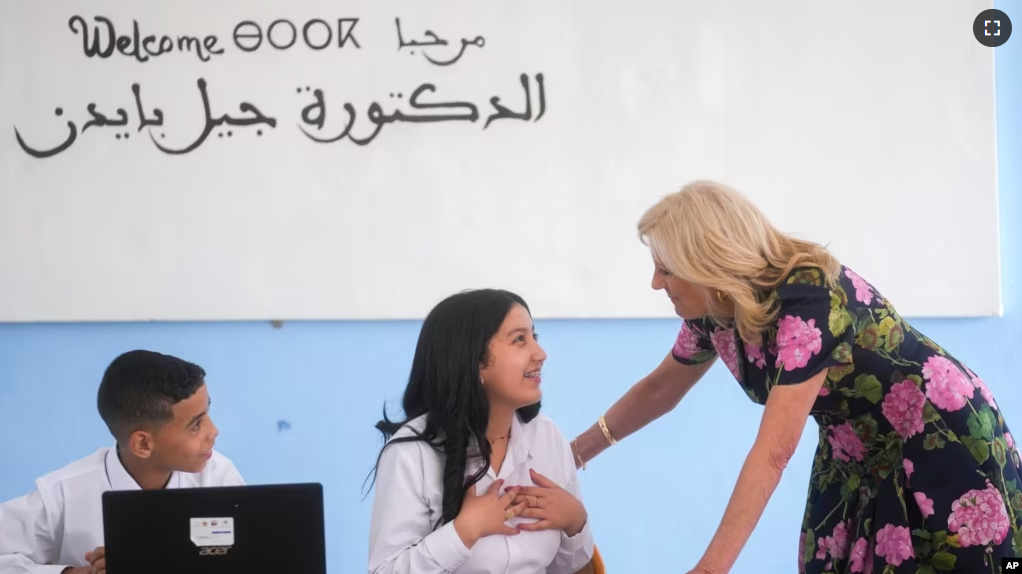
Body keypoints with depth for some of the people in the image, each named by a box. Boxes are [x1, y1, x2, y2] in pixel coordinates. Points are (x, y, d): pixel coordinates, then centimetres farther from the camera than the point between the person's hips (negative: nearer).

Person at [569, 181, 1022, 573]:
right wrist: (574, 453, 15)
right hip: (856, 458, 7)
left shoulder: (809, 296, -32)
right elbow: (660, 389, 12)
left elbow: (773, 451, -39)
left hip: (945, 442, -7)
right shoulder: (712, 311, -9)